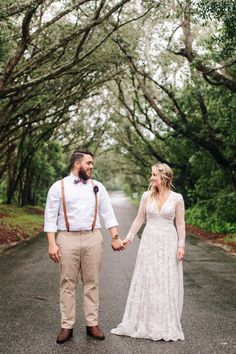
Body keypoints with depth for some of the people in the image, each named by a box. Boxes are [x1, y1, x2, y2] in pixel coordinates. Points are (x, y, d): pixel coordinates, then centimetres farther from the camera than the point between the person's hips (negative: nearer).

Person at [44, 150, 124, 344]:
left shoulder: (97, 187, 9)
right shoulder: (59, 187, 1)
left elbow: (108, 213, 8)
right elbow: (50, 217, -2)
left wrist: (115, 237, 0)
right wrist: (52, 243, -9)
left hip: (92, 238, 2)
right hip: (67, 239, -2)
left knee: (92, 283, 7)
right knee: (68, 284, 3)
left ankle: (92, 324, 17)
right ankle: (67, 326, 13)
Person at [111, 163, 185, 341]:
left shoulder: (177, 198, -3)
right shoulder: (147, 196, 3)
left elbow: (180, 223, -1)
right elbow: (139, 219, 8)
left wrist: (181, 245, -6)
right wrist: (128, 238, 7)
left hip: (168, 242, -2)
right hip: (149, 241, 2)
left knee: (167, 283, 3)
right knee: (146, 281, 6)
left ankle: (166, 326, 18)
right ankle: (144, 323, 19)